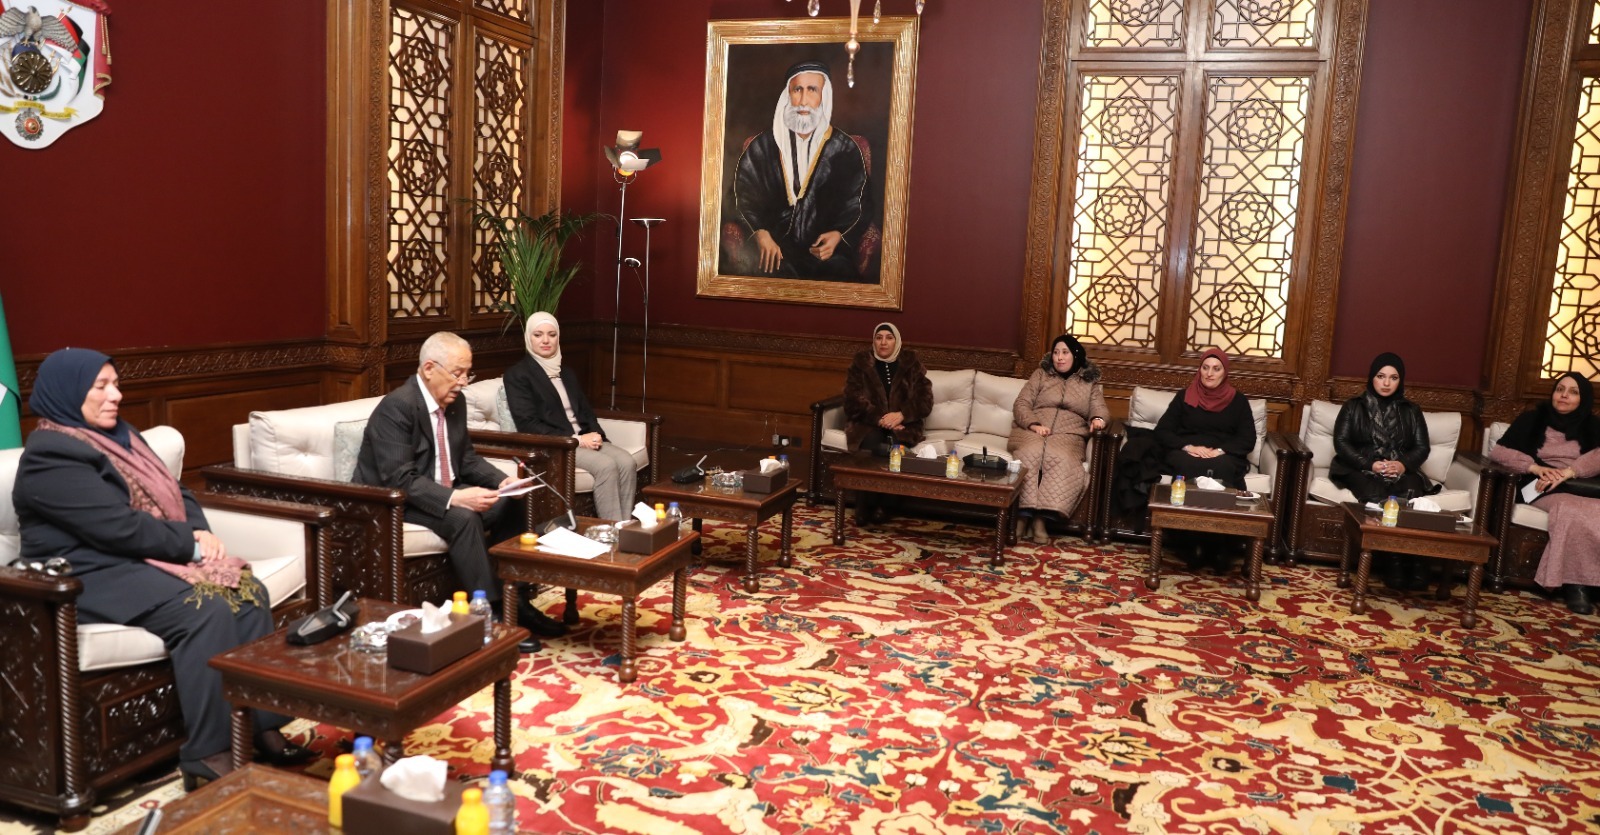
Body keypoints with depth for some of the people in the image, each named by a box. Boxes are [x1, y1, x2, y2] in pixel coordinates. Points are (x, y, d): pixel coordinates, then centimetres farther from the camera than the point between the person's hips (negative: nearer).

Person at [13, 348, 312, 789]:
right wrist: (192, 543, -14)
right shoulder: (52, 456, -13)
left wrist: (201, 532, -6)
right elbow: (120, 527, -22)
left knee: (248, 592, -13)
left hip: (147, 559, 9)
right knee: (207, 612, -30)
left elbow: (175, 494, 15)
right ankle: (206, 757, -26)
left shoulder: (120, 435, 16)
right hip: (91, 576, -9)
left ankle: (264, 727, -11)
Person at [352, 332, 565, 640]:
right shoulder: (397, 407, -23)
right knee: (463, 518, -33)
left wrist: (502, 481, -8)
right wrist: (455, 497, -39)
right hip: (394, 502, -8)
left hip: (445, 494, 8)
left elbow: (466, 458, 11)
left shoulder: (455, 401, 3)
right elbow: (400, 480, -29)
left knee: (509, 506, -11)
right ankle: (493, 611, -25)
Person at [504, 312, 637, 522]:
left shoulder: (567, 372, 20)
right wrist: (575, 439, -16)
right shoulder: (518, 374, -2)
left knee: (627, 463, -21)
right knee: (606, 465, -30)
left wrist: (595, 434, -5)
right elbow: (527, 425, -11)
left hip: (583, 440, 7)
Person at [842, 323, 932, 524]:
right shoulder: (861, 361, 3)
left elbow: (925, 401, 0)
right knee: (872, 443, -34)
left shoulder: (911, 363, 6)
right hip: (868, 422, -1)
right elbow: (854, 399, -6)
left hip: (902, 424, 1)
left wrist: (901, 415, -19)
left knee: (896, 446, -33)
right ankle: (865, 507, -26)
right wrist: (880, 419, -20)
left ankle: (883, 505, -23)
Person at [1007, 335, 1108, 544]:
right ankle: (1022, 515, -39)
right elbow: (1021, 405, 8)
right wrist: (1034, 425, -12)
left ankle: (1040, 517, -39)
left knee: (1060, 458, -37)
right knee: (1031, 453, -37)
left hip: (1068, 436, 0)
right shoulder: (1041, 374, 17)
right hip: (1032, 432, 0)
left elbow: (1100, 409, 9)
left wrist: (1098, 419, -17)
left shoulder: (1090, 382, 19)